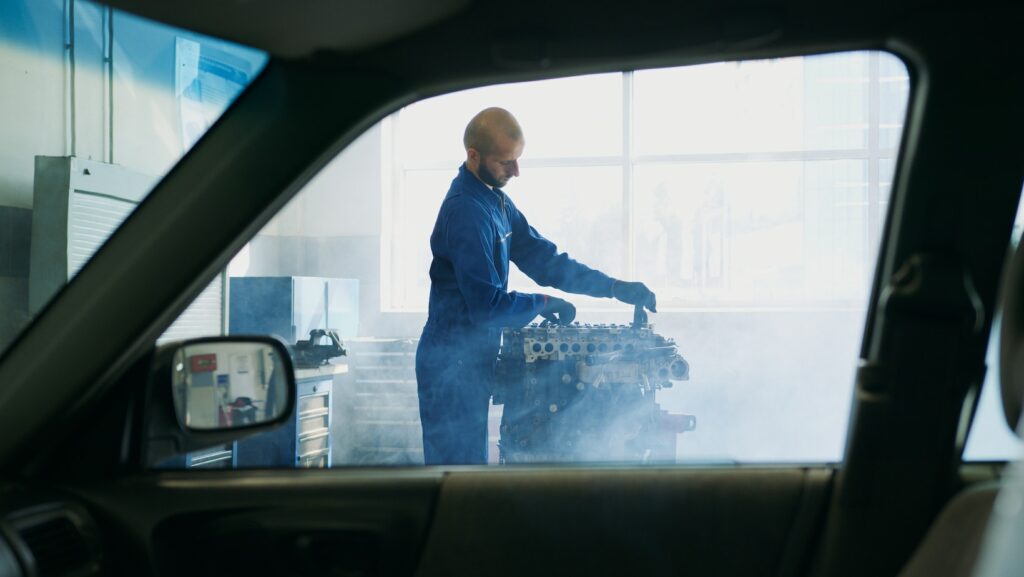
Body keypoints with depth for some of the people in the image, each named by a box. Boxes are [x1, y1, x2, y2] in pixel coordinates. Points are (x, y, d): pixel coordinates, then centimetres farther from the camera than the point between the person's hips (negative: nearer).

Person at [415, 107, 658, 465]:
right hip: (453, 366, -10)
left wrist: (614, 287, 5)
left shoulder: (496, 202, 10)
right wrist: (544, 304, -8)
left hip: (471, 361, 10)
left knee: (470, 462, 16)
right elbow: (488, 305, -24)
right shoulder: (467, 211, -21)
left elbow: (544, 259, 13)